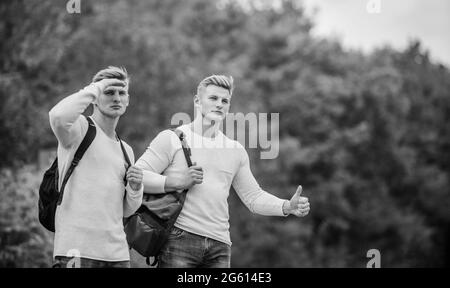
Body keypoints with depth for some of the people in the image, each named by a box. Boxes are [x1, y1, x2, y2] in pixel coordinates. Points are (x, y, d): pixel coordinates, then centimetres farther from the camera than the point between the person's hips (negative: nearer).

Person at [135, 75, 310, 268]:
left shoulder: (236, 150, 17)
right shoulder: (172, 139, 2)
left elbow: (253, 196, 19)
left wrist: (288, 207, 2)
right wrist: (178, 182, -15)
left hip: (220, 245, 5)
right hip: (180, 239, -4)